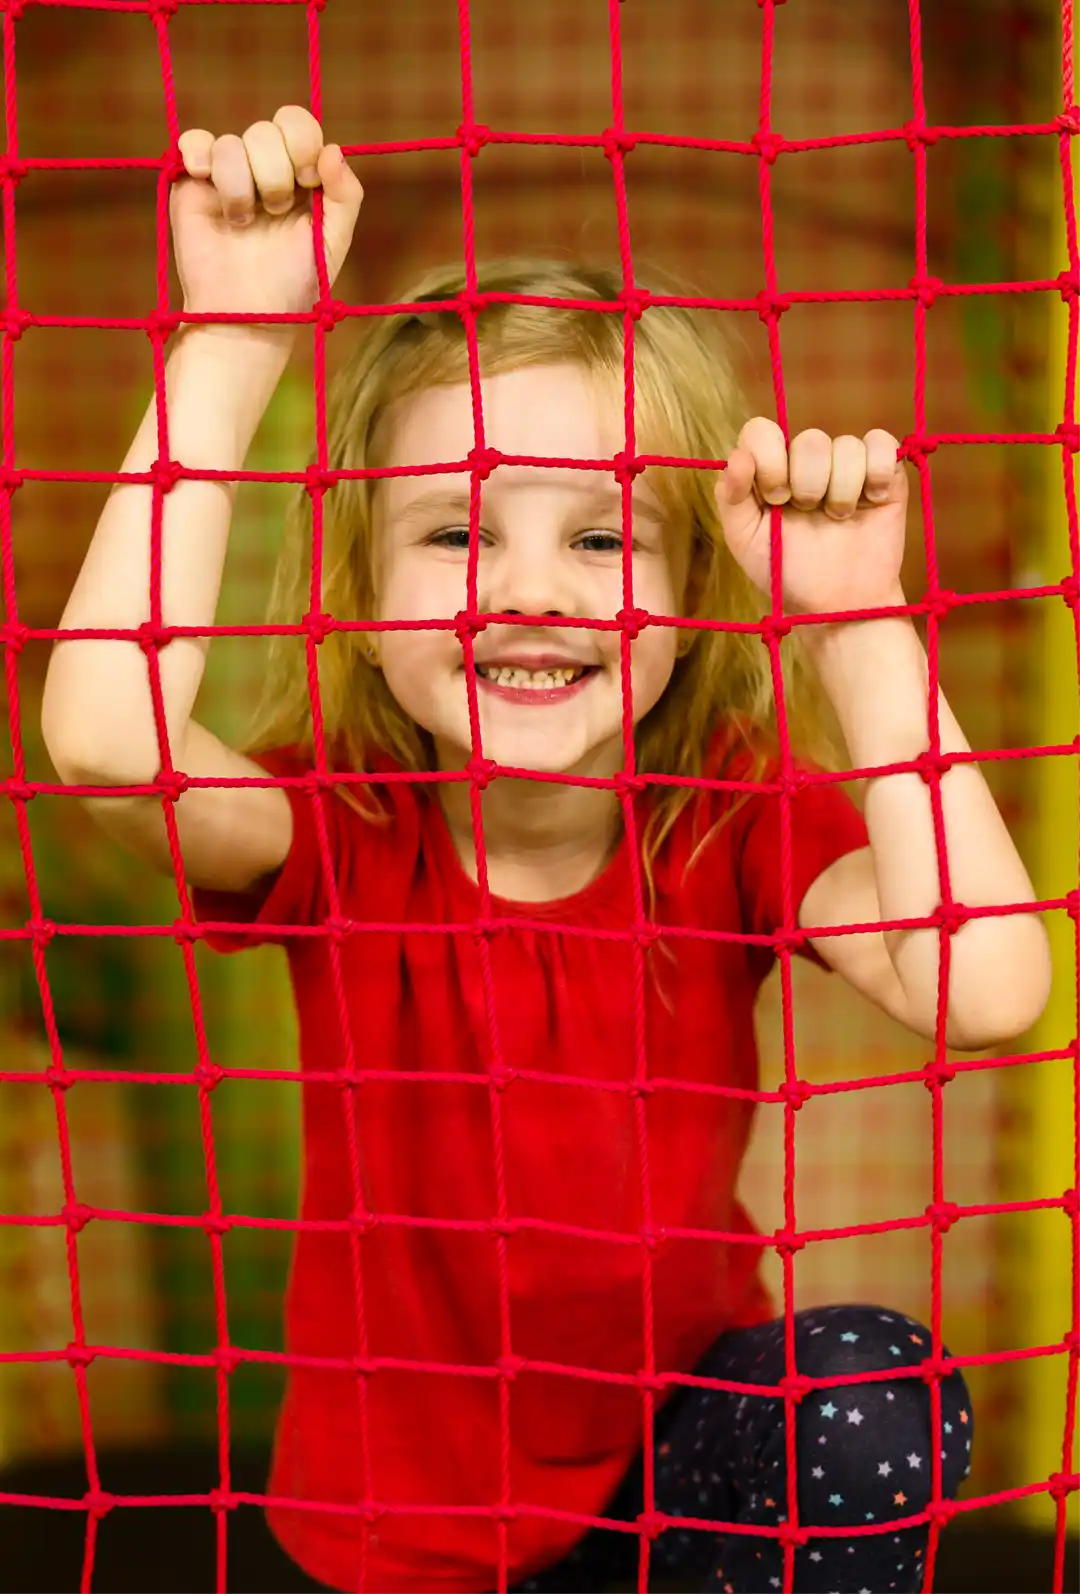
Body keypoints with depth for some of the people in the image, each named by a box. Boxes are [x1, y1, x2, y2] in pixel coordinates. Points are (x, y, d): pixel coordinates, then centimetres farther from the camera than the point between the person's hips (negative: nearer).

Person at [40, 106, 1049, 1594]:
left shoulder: (735, 816, -15)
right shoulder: (336, 831, -17)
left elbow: (983, 990, -33)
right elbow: (107, 736, -40)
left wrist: (858, 623, -35)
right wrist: (233, 341, -38)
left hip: (683, 1428, -1)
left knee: (879, 1396, -26)